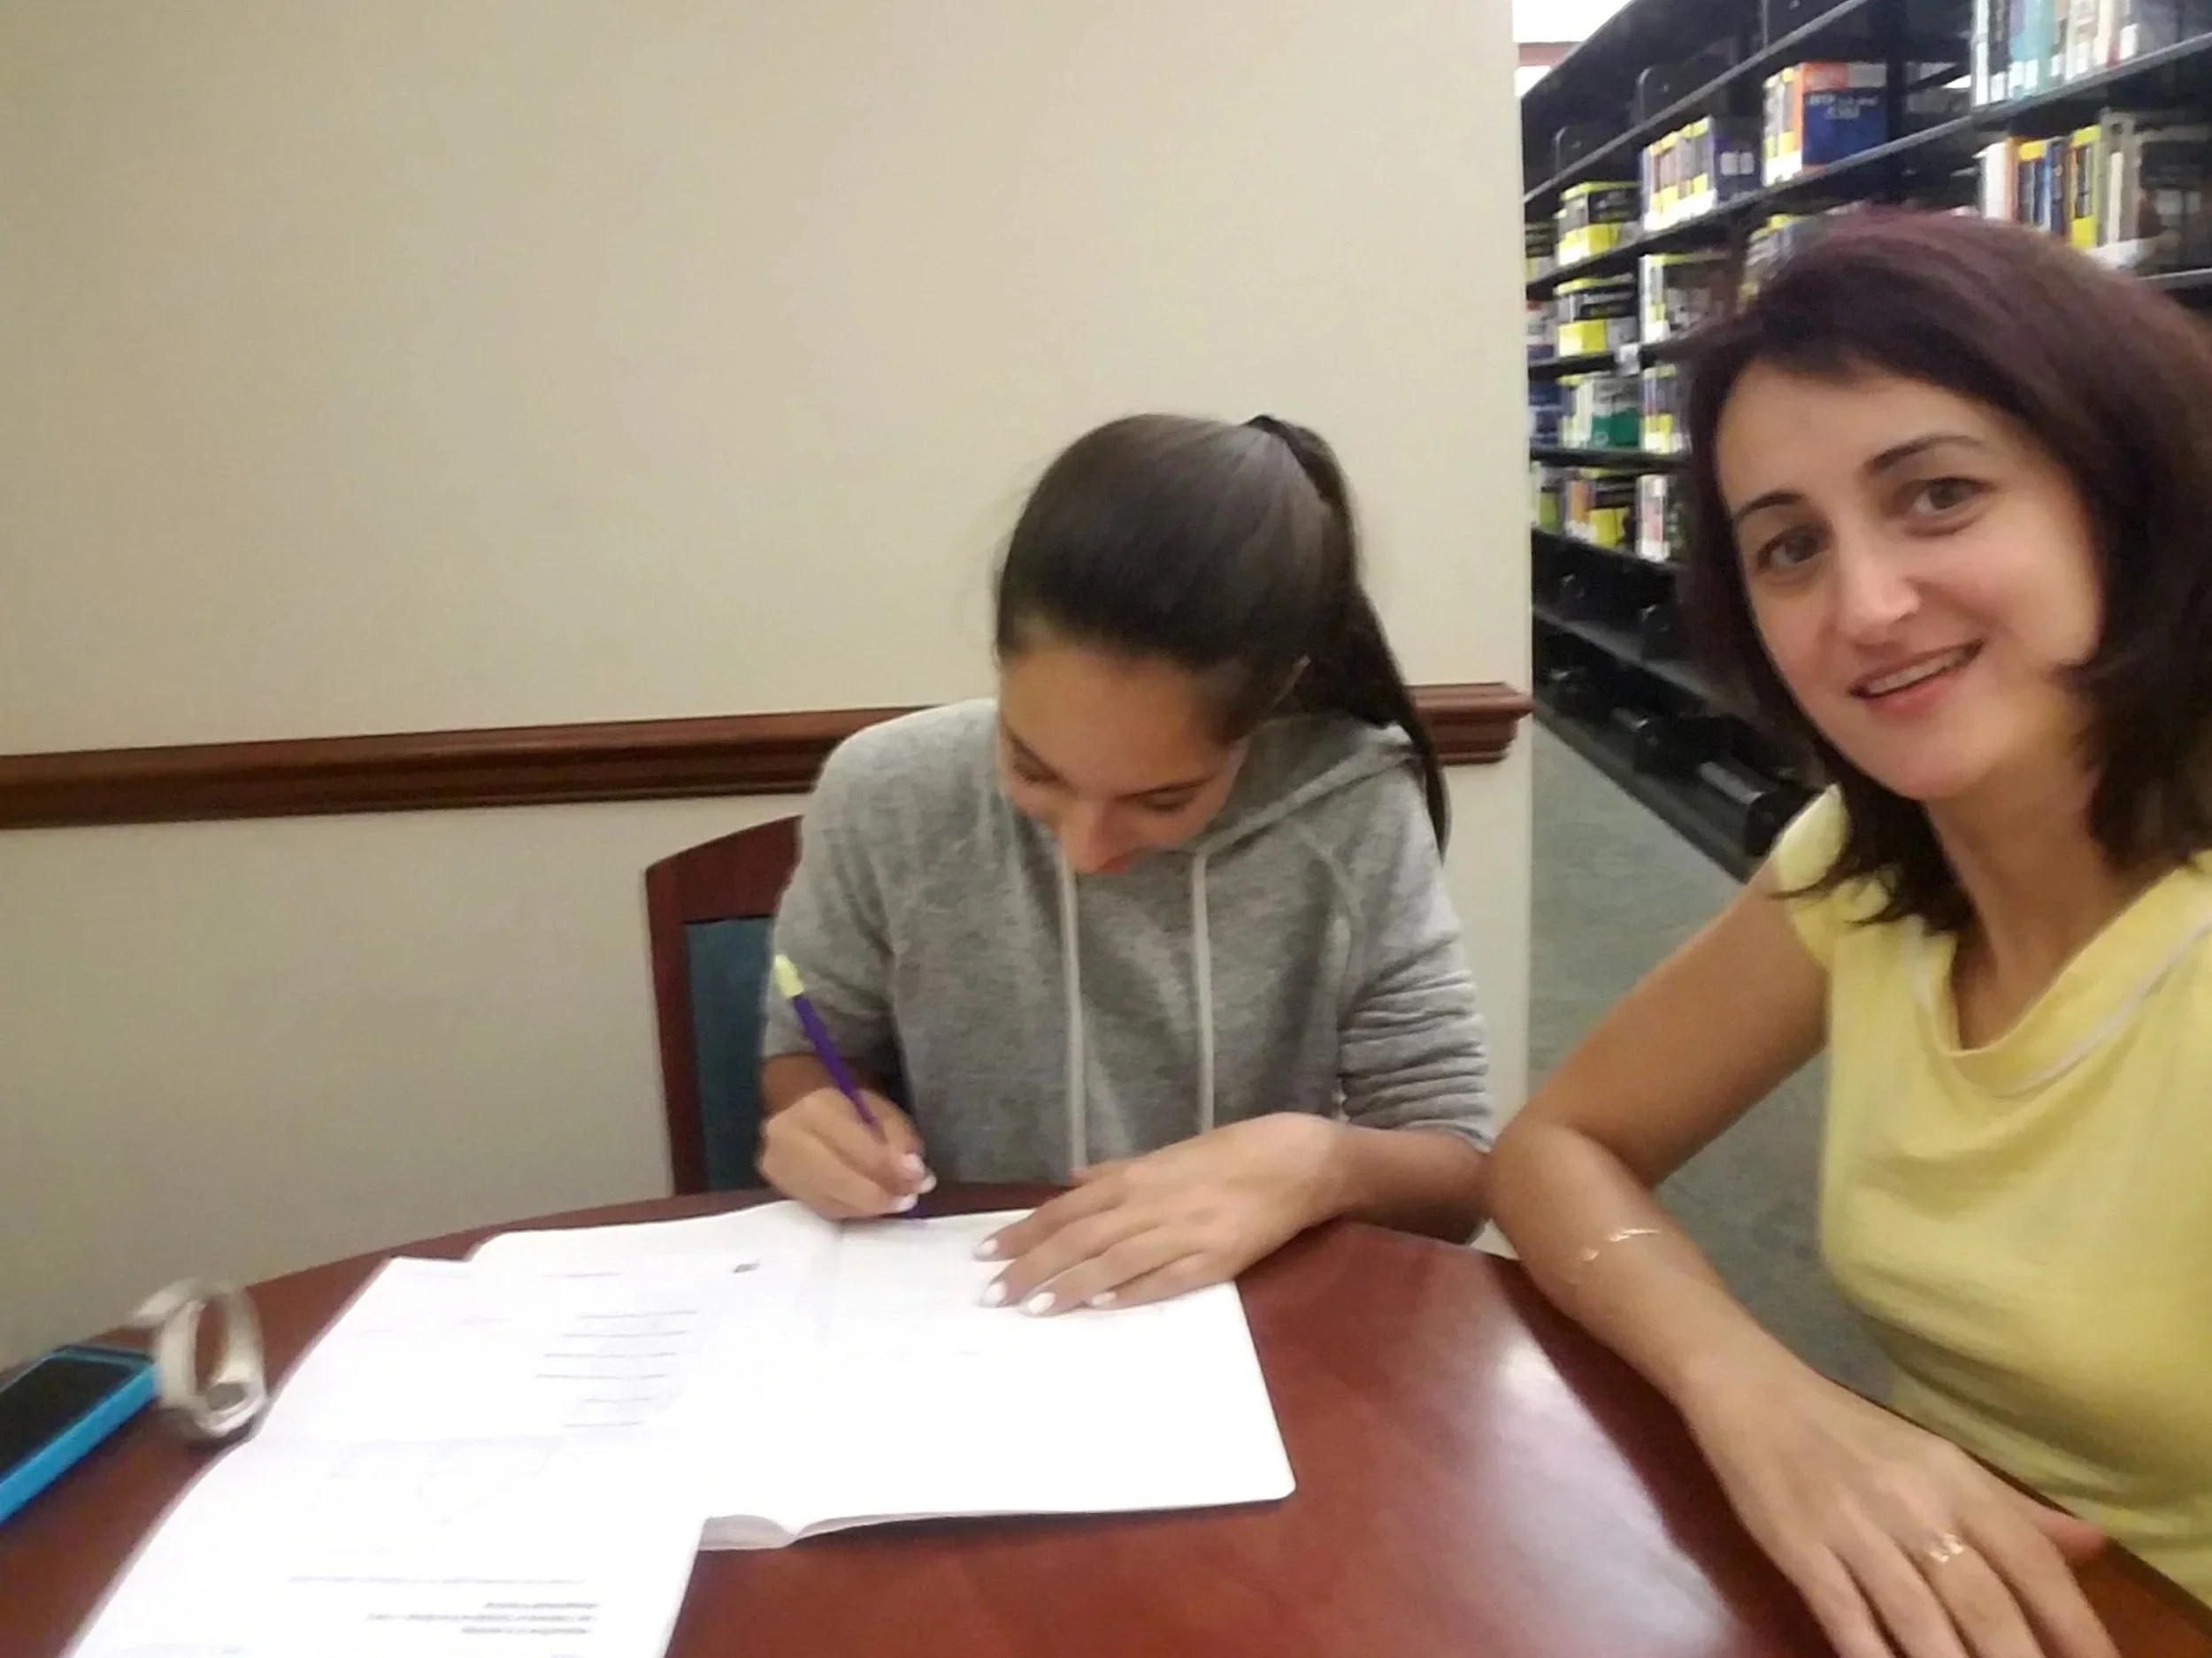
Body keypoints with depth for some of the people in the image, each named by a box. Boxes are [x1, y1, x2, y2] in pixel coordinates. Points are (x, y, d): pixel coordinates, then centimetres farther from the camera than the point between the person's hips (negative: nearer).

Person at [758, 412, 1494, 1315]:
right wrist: (818, 1116, -15)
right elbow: (809, 1053, 5)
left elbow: (1457, 1175, -7)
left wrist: (1317, 1162, -26)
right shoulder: (886, 796, -11)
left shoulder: (1358, 814, -14)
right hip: (965, 1323, 1)